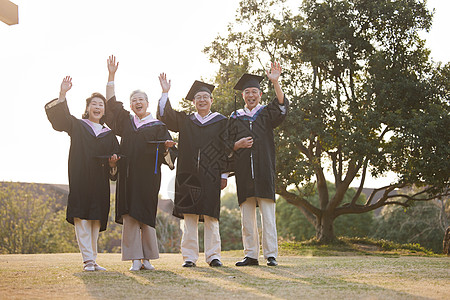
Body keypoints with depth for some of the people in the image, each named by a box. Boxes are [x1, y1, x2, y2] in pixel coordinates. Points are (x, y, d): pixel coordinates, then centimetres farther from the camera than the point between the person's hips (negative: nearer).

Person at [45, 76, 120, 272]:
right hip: (80, 180, -3)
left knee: (96, 221, 4)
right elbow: (59, 116, -7)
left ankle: (93, 259, 11)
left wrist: (112, 162, -7)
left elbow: (114, 167, 17)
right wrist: (62, 94, -19)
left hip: (100, 183, 3)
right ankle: (87, 260, -11)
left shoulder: (109, 135, 17)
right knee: (82, 219, -10)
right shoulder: (77, 126, 10)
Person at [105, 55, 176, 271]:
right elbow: (111, 102, 18)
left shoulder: (158, 126, 6)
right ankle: (135, 259, 1)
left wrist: (167, 147, -24)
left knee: (145, 216, -3)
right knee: (129, 216, -2)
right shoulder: (126, 121, 16)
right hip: (127, 176, 3)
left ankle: (147, 258, 7)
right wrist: (111, 76, 12)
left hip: (147, 176, -3)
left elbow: (164, 154, 0)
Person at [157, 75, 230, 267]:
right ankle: (189, 257, 3)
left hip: (210, 176, -1)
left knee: (210, 217, -4)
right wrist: (165, 93, -4)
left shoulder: (220, 122, 9)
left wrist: (224, 174, 0)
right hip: (188, 176, 2)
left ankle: (213, 256, 1)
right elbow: (165, 117, 5)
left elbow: (225, 149, 6)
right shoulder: (185, 120, 15)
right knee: (189, 217, -1)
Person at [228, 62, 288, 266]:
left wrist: (275, 82, -24)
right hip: (243, 172, 2)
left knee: (268, 215, -5)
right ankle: (250, 255, 8)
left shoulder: (266, 114, 10)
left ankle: (270, 254, -1)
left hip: (264, 171, -2)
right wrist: (238, 144, -8)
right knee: (247, 216, 3)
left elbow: (281, 107, -12)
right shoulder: (236, 118, 15)